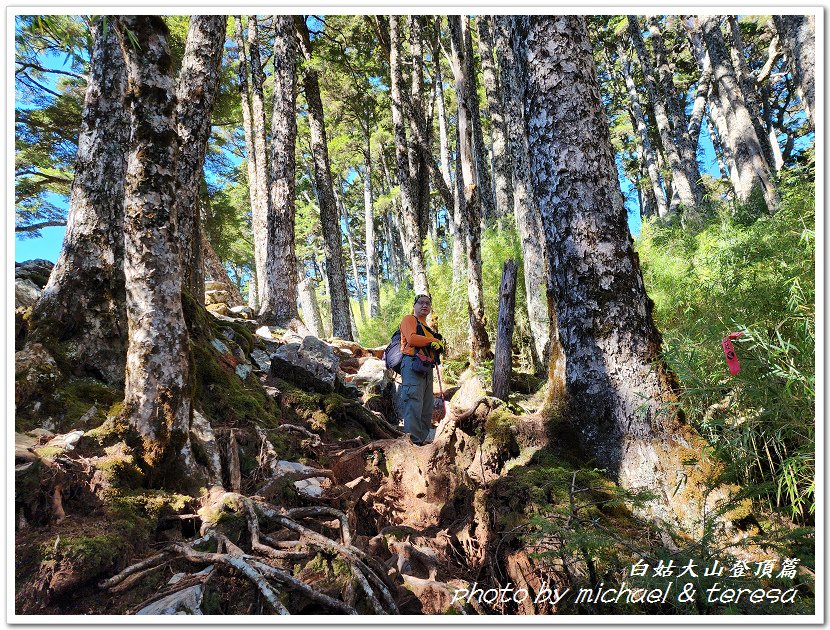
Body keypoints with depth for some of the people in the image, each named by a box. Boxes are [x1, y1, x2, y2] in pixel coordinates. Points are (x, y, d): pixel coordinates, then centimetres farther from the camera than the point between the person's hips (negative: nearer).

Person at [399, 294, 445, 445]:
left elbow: (434, 348, 25)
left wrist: (439, 344, 2)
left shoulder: (427, 327, 28)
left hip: (427, 368, 9)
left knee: (427, 408, 9)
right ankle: (413, 441, -16)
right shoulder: (409, 319, 4)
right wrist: (433, 340, -7)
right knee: (414, 405, -14)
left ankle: (423, 439, 14)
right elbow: (412, 338, -14)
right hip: (413, 366, -9)